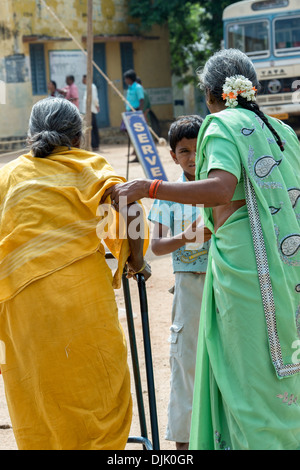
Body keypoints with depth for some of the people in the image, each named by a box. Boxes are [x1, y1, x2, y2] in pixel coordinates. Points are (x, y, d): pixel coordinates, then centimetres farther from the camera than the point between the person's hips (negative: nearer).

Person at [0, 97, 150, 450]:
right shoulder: (89, 166, 9)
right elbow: (129, 213, -8)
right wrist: (135, 261, 5)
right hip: (83, 293, -2)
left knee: (39, 414, 10)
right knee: (100, 401, 8)